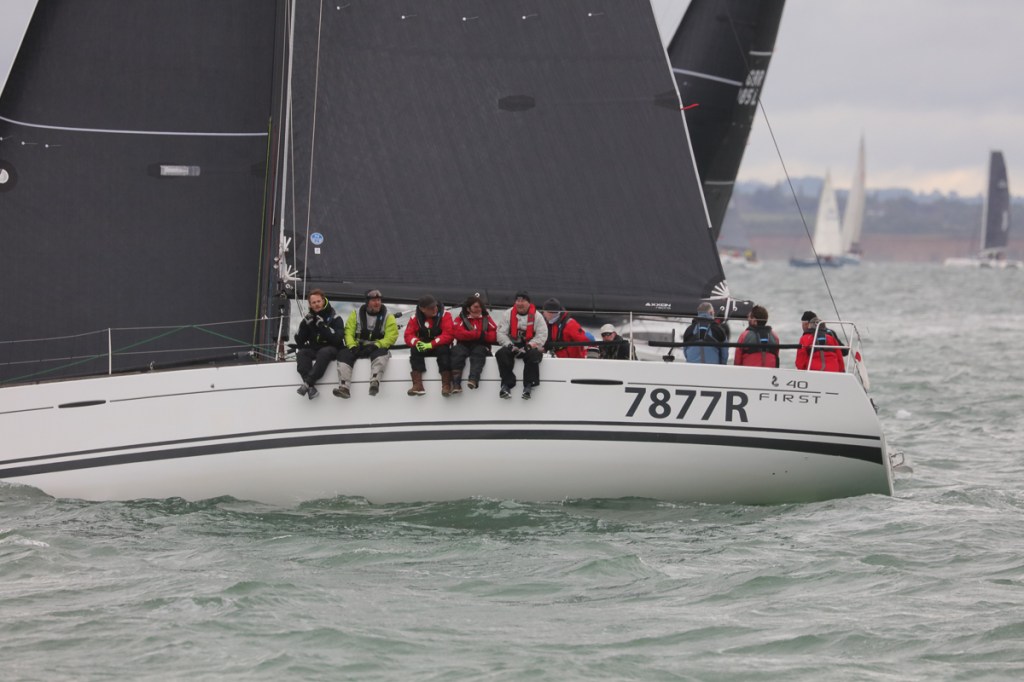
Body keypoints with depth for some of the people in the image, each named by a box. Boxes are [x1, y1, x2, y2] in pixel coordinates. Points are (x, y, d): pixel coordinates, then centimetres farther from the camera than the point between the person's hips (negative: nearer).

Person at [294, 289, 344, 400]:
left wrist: (323, 326, -23)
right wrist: (305, 324, -8)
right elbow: (299, 341, 8)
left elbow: (337, 339, -16)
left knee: (324, 353, -38)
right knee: (301, 353, -27)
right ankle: (311, 387, -45)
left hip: (331, 350, -4)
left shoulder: (335, 318, -3)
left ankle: (308, 382, -51)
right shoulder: (309, 318, 11)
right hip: (313, 350, 4)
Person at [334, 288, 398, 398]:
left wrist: (375, 346, -22)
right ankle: (344, 387, -38)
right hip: (358, 347, 2)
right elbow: (349, 332, 0)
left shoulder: (388, 317, 0)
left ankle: (375, 382, -58)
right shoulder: (356, 314, 4)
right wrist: (353, 346, -19)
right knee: (344, 355, -26)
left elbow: (391, 337, -9)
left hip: (378, 348, -2)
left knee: (381, 354, -37)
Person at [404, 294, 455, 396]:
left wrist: (431, 344, -30)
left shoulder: (444, 315, -12)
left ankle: (446, 385, -38)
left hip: (440, 346, -2)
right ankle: (417, 385, -38)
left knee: (443, 350, -35)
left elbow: (449, 335, -21)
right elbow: (408, 335, -6)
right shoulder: (415, 318, -3)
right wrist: (416, 343, -30)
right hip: (423, 347, 2)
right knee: (415, 350, -28)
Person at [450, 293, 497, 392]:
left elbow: (494, 336, 5)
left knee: (479, 351, -34)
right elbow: (459, 333, -9)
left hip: (481, 347, 0)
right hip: (464, 346, 0)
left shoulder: (486, 319, 17)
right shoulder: (460, 319, 11)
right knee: (457, 351, -32)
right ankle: (456, 382, -47)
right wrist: (478, 334, -12)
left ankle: (473, 379, -56)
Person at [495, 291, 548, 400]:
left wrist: (529, 346, -20)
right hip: (512, 345, 2)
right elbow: (501, 333, 0)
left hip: (530, 347, -2)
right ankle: (506, 384, -33)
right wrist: (509, 345, -17)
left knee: (533, 355, -36)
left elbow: (542, 336, -6)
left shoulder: (537, 316, -1)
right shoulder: (508, 314, 4)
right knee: (501, 354, -29)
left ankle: (528, 385, -36)